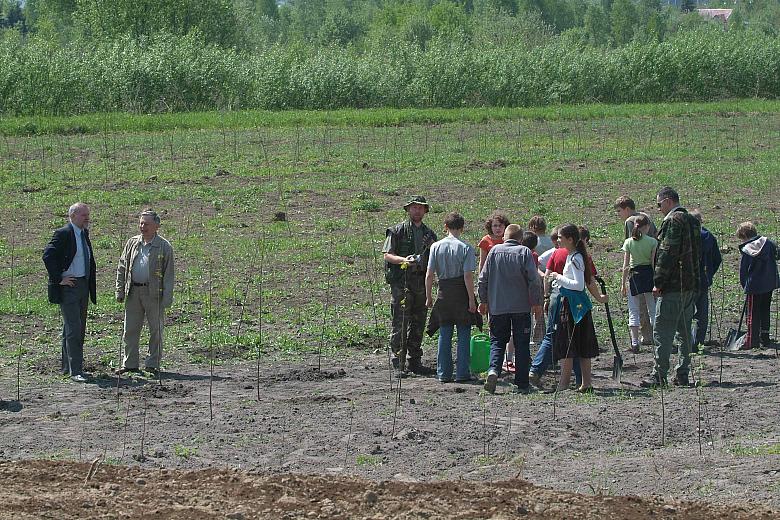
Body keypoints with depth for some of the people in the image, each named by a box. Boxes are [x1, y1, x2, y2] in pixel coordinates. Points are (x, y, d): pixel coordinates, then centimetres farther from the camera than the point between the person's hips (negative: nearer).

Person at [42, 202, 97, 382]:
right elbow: (48, 256, -21)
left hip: (83, 285, 9)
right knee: (73, 328, -12)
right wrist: (58, 279, -19)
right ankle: (75, 371, -14)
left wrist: (90, 283, 15)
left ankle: (68, 366, 23)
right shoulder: (63, 234, -13)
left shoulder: (84, 234, 13)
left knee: (79, 329, 13)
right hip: (69, 285, -9)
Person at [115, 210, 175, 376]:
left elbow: (169, 273, -3)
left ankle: (153, 364, 13)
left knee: (155, 330, 3)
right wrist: (120, 290, 7)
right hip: (133, 292, 4)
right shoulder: (132, 243, 9)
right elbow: (122, 267, 14)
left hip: (154, 293, -3)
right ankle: (129, 364, 14)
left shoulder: (164, 246, -2)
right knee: (130, 329, 6)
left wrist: (167, 297, -10)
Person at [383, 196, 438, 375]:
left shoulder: (429, 234, 18)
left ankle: (414, 362, 15)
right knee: (400, 324, -8)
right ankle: (399, 364, -8)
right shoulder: (397, 231, 1)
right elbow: (387, 255, -5)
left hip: (421, 283, 6)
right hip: (401, 282, -6)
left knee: (418, 325, 8)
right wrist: (403, 259, -23)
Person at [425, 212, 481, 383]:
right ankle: (462, 373, 4)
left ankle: (444, 373, 11)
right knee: (463, 334, 4)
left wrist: (429, 297, 9)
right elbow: (468, 276, -13)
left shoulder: (436, 246, 0)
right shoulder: (465, 248, -9)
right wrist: (471, 300, -8)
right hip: (461, 292, -3)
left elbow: (429, 275, 0)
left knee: (444, 335, 10)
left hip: (443, 293, 3)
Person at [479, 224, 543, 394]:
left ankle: (494, 369, -17)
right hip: (521, 306, -1)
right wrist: (536, 303, 0)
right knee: (521, 345, 7)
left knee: (497, 341, 9)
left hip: (497, 307, 1)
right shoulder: (524, 252, -5)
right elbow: (534, 280, -10)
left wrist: (484, 301, 15)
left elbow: (483, 278, 4)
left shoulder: (494, 251, 1)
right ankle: (522, 383, 7)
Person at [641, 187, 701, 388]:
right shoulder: (692, 221, 16)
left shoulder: (672, 221, -12)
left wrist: (658, 282, -15)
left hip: (672, 286, -9)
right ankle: (683, 374, 13)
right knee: (685, 331, 12)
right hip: (691, 285, 9)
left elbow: (667, 253, -18)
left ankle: (659, 375, -8)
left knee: (662, 332, -7)